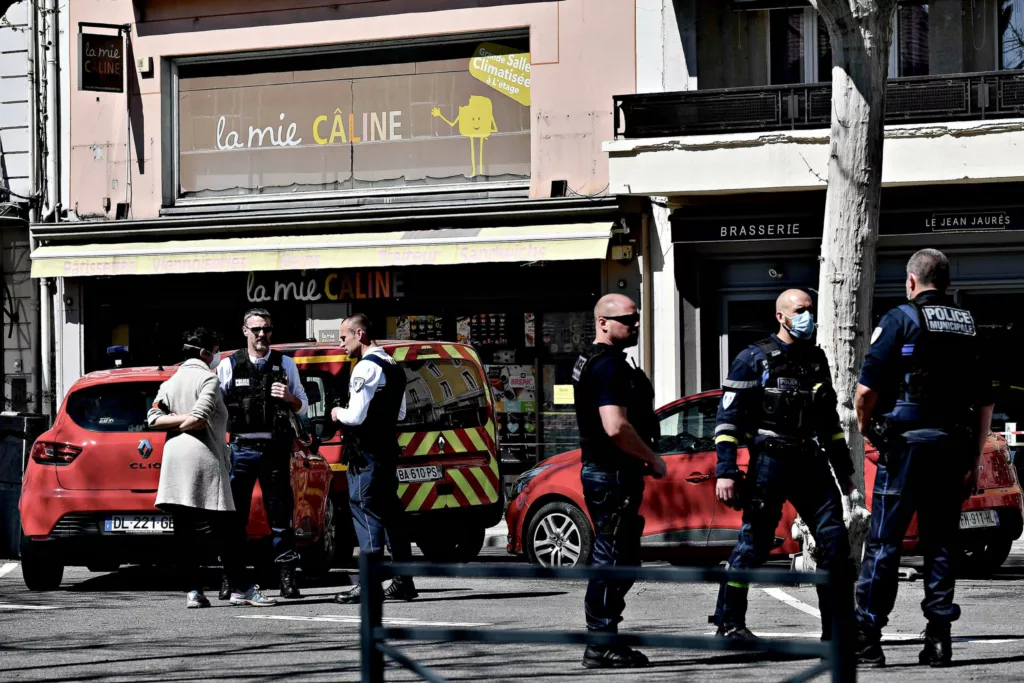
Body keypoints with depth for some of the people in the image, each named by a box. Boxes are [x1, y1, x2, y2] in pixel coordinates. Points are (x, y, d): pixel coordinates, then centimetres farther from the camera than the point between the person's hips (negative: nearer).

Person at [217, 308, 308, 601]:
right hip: (241, 448, -1)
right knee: (235, 516, -1)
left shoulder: (285, 364, 9)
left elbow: (303, 407, 13)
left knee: (280, 515, 2)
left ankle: (288, 579, 5)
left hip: (275, 449, 1)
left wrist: (289, 398, -8)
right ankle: (229, 579, 3)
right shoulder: (228, 365, 6)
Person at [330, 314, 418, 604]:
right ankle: (403, 582, 14)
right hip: (388, 448, 9)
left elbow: (356, 416, -20)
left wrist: (338, 414, -1)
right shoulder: (394, 367, 16)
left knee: (365, 511, -7)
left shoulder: (365, 368, -14)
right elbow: (400, 414, 25)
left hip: (365, 453, -9)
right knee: (390, 512, 12)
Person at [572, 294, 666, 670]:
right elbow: (616, 427, -26)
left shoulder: (593, 362, 18)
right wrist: (653, 458, -14)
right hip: (613, 475, -11)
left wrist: (643, 459, 19)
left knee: (619, 561, 14)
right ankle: (602, 648, -6)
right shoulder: (609, 366, -16)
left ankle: (605, 642, 19)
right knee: (613, 561, -8)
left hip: (608, 472, 11)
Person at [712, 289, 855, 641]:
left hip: (811, 463, 6)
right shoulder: (754, 359, -3)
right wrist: (725, 471, -15)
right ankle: (729, 623, 6)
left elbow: (829, 419, 25)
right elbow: (728, 417, -7)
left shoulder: (816, 359, 16)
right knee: (753, 544, -4)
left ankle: (839, 625, 5)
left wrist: (844, 469, 23)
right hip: (769, 463, -6)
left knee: (835, 541, -1)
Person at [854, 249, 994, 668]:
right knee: (942, 542, 9)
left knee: (884, 541, -2)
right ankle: (938, 639, 6)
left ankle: (867, 639, -4)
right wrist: (974, 461, 14)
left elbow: (868, 389, -10)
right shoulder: (968, 327, 11)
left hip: (906, 444, -4)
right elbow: (985, 401, 10)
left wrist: (864, 427, 9)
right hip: (953, 446, 4)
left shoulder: (900, 320, -4)